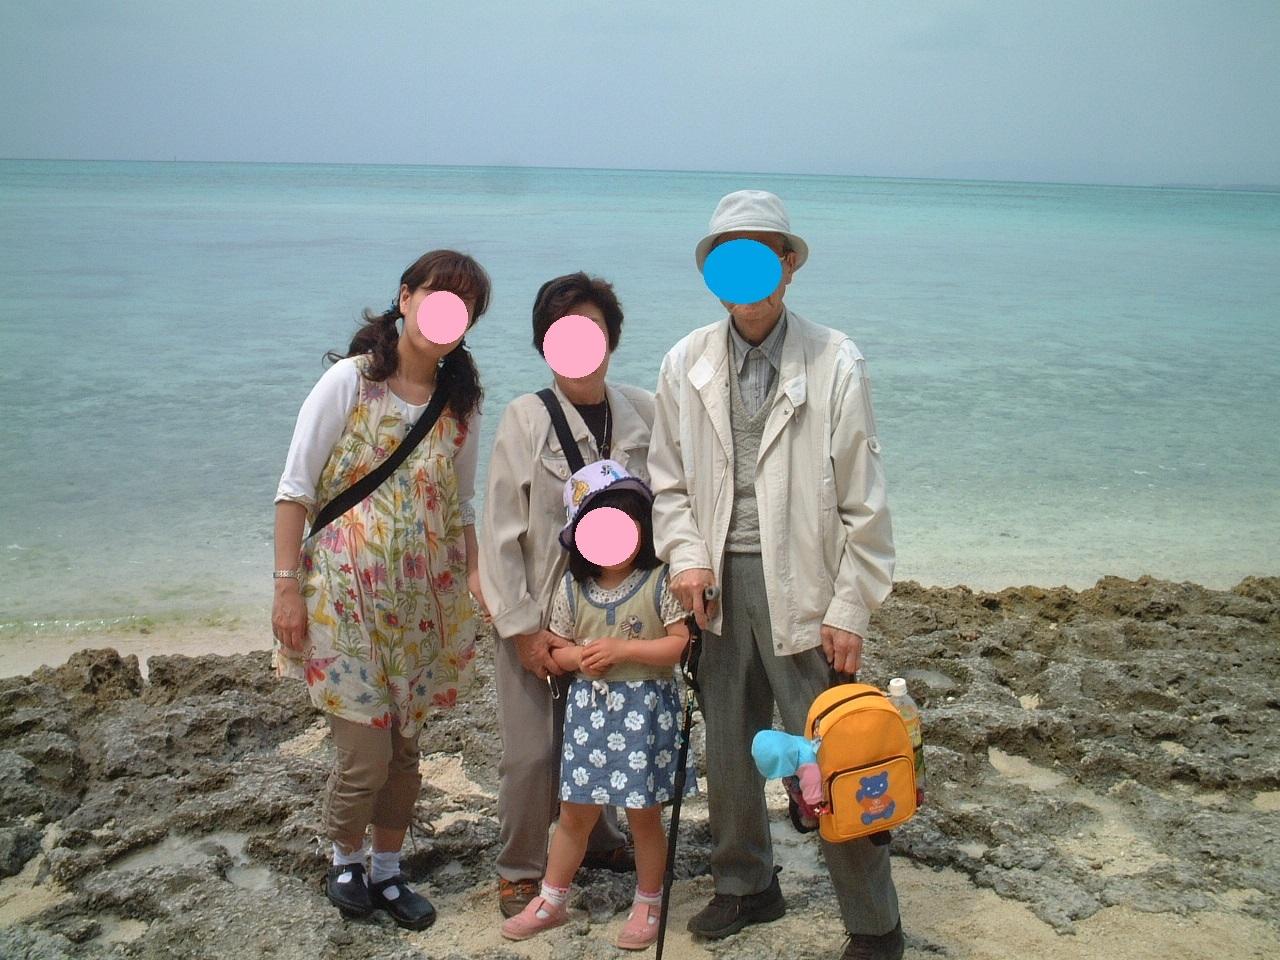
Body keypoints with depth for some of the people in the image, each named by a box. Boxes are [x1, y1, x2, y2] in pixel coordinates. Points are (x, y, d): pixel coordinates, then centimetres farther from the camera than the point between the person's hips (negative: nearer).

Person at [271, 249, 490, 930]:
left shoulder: (461, 402, 6)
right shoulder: (350, 380, -8)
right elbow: (295, 490, -7)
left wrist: (474, 575, -1)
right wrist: (287, 586, -10)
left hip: (423, 598, 4)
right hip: (345, 592, -4)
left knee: (405, 745, 10)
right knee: (365, 751, -4)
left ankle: (386, 870, 31)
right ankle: (345, 860, 26)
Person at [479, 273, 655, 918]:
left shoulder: (642, 415, -2)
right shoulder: (525, 419, -10)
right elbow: (501, 532, -9)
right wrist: (522, 627, -10)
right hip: (538, 620, -3)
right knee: (532, 753, 0)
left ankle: (597, 841, 39)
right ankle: (519, 870, 23)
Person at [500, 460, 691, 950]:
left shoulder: (659, 582, -10)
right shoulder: (573, 589, 1)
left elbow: (681, 643, -13)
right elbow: (556, 647, 9)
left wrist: (622, 650, -20)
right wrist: (578, 657, -13)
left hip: (646, 706, -3)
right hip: (589, 704, 3)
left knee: (644, 813, 7)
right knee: (575, 812, 12)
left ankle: (648, 904, 26)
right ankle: (552, 900, 28)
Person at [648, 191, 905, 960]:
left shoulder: (836, 364, -7)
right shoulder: (685, 365, 4)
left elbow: (864, 504, -6)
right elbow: (670, 479, 12)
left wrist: (850, 611, -9)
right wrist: (686, 556, -4)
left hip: (802, 588, -4)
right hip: (721, 585, 4)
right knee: (729, 751, 17)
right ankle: (746, 886, 39)